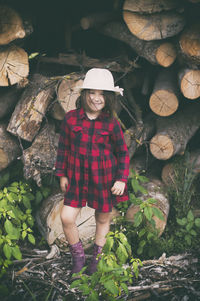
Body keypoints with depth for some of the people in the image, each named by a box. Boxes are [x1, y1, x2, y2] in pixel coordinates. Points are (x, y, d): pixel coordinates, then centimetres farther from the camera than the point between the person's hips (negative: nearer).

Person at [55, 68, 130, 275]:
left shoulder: (111, 124, -7)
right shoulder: (71, 118, -5)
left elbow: (123, 153, 2)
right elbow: (63, 147, 5)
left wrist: (122, 179, -5)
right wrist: (62, 174, 7)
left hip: (104, 178, -1)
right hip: (78, 178, 1)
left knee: (103, 219, 13)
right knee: (67, 218, -6)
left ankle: (96, 256, 37)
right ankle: (78, 257, 20)